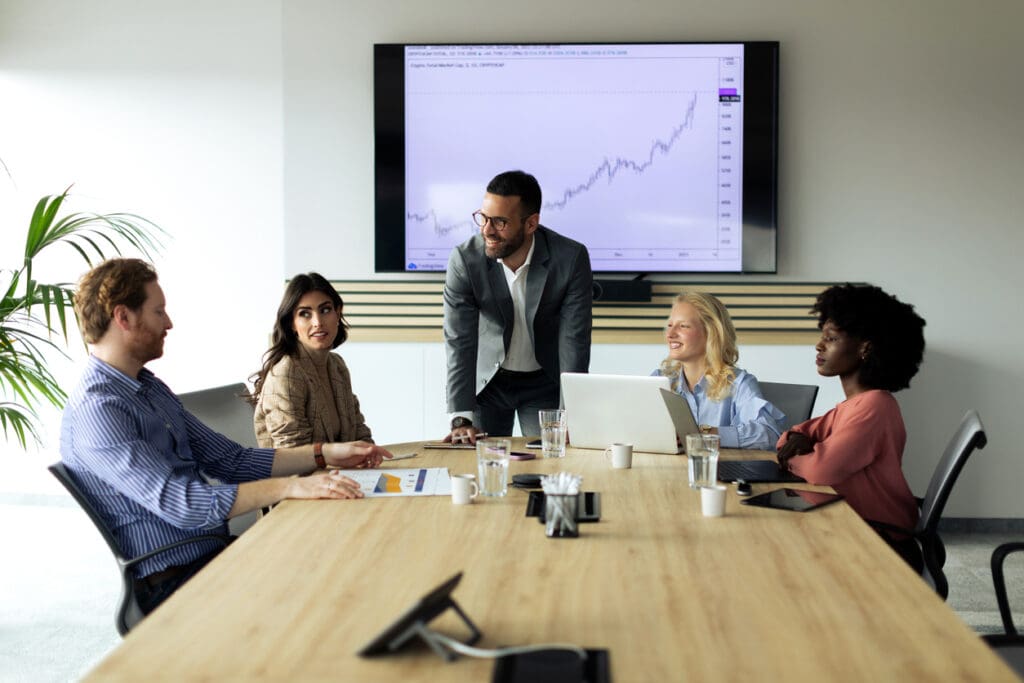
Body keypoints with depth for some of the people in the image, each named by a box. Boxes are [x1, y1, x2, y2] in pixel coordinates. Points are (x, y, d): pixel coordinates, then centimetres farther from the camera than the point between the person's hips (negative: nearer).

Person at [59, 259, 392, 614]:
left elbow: (229, 460, 16)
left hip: (217, 552, 9)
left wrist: (324, 454, 7)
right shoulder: (96, 409, -17)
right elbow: (178, 504, -25)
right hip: (173, 585, -9)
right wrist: (290, 486, -26)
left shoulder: (150, 387, 15)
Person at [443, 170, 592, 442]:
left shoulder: (572, 258, -22)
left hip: (545, 381, 0)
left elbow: (574, 341, -20)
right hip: (488, 379, 1)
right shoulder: (465, 259, -20)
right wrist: (462, 419, -29)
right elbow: (460, 342, -21)